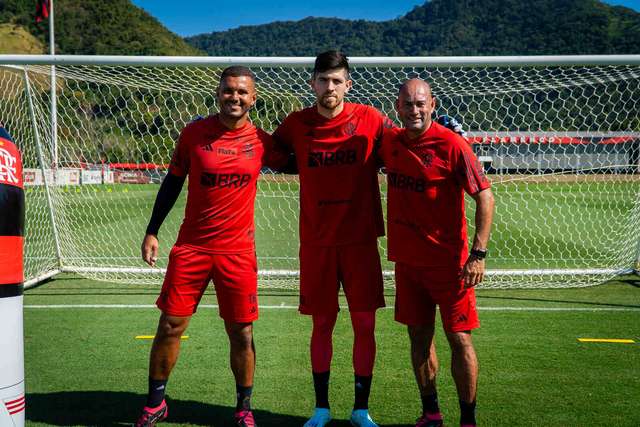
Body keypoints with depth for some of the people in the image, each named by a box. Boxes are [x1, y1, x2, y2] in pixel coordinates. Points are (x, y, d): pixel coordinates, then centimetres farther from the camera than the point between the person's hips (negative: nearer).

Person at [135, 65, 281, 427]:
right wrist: (152, 231, 6)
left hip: (238, 251, 0)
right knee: (170, 326, 3)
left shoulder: (262, 141, 0)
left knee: (242, 333, 4)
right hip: (191, 247, 0)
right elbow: (173, 182, 8)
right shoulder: (194, 132, 0)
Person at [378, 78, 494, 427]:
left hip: (448, 261, -5)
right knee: (419, 336, 12)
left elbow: (484, 195, -13)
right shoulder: (389, 142, 3)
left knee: (459, 340, 0)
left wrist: (478, 253, -19)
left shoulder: (450, 144, -12)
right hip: (406, 260, 5)